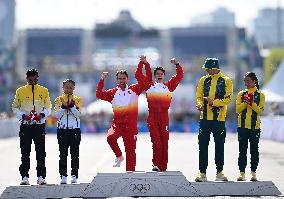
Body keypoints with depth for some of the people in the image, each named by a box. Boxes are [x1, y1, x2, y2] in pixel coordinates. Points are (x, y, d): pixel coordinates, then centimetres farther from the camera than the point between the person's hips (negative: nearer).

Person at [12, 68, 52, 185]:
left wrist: (42, 115, -10)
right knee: (25, 153, 0)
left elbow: (48, 107, 10)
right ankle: (24, 176, 4)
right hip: (25, 125, 0)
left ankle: (41, 176, 2)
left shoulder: (44, 91, 8)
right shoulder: (20, 91, 6)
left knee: (41, 152, -1)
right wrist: (23, 116, -9)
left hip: (40, 124, 0)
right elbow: (15, 107, 8)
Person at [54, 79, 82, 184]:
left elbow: (78, 114, -6)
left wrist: (71, 105, -18)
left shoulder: (77, 100, 7)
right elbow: (57, 115, -2)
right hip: (62, 130, 0)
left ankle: (74, 175, 3)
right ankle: (63, 176, 0)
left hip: (75, 129, 0)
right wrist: (64, 106, -15)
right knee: (63, 154, -1)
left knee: (74, 154, -1)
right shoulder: (59, 99, 8)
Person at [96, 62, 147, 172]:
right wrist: (102, 80, -10)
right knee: (110, 137, -30)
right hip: (117, 124, 0)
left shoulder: (134, 90, 5)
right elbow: (99, 95, -4)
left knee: (131, 151, 3)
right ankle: (119, 156, -8)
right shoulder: (113, 93, 6)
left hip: (131, 126, 0)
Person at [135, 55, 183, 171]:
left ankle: (163, 167, 7)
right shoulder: (149, 86, 10)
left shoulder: (168, 86, 12)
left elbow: (179, 76, 11)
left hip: (164, 118, 1)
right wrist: (143, 63, 0)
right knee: (156, 142, -10)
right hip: (152, 118, -1)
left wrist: (177, 65, 3)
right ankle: (156, 164, -1)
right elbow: (139, 75, 6)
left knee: (164, 143, 2)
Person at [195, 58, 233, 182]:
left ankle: (219, 172, 13)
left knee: (219, 146, 5)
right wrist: (200, 104, -14)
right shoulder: (203, 80, 9)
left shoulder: (226, 81, -1)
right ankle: (202, 172, 5)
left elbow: (228, 99, -9)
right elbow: (199, 96, 8)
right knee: (203, 146, 1)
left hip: (219, 118, -3)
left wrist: (213, 101, -19)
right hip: (205, 117, 3)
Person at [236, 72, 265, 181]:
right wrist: (245, 103, -13)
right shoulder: (241, 94, 8)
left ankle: (253, 173, 9)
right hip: (242, 126, 2)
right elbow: (238, 109, 2)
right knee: (242, 150, 2)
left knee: (254, 150, 3)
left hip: (255, 126, -2)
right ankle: (242, 173, 4)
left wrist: (252, 103, -16)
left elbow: (260, 110, -4)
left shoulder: (260, 95, 2)